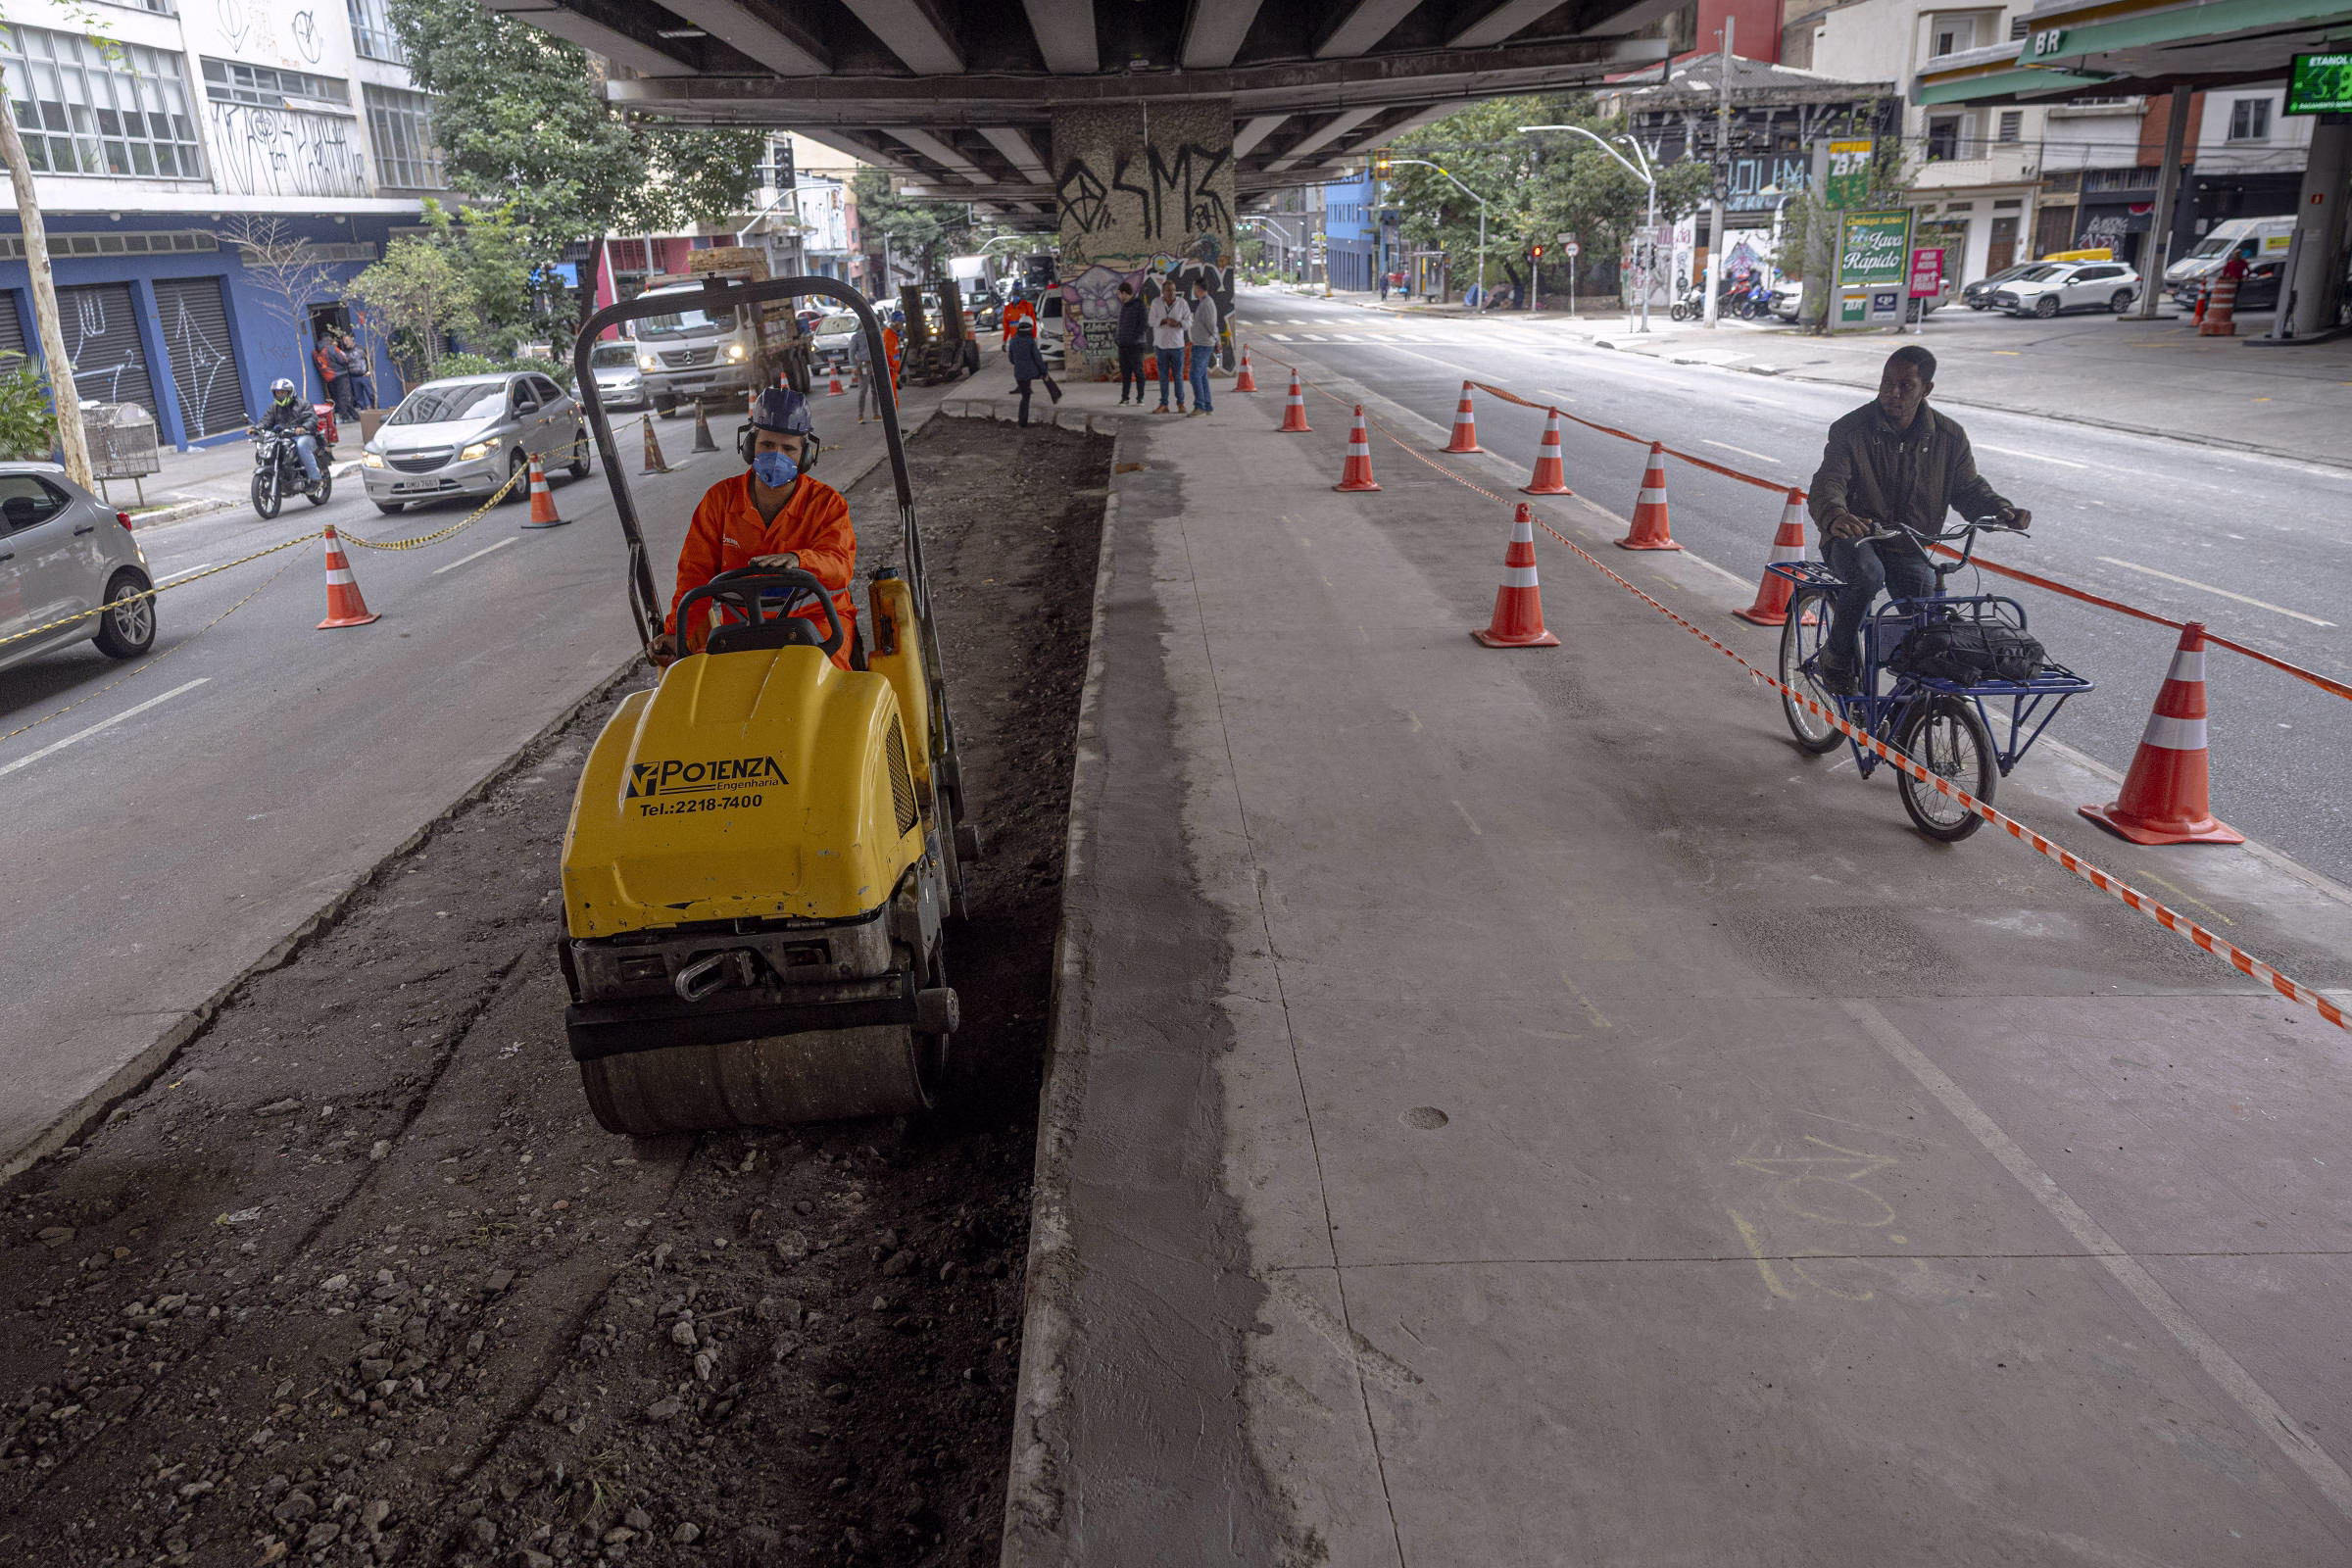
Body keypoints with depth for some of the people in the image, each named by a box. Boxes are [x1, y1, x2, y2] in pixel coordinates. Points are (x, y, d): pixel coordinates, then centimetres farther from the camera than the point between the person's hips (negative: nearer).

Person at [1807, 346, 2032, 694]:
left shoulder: (1950, 436, 0)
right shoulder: (1850, 430, -11)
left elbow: (1969, 488, 8)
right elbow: (1827, 484, -23)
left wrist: (2001, 510, -15)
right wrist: (1835, 516, -47)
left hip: (1909, 550, 3)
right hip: (1854, 537, -3)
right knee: (1867, 575, -36)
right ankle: (1839, 656, -12)